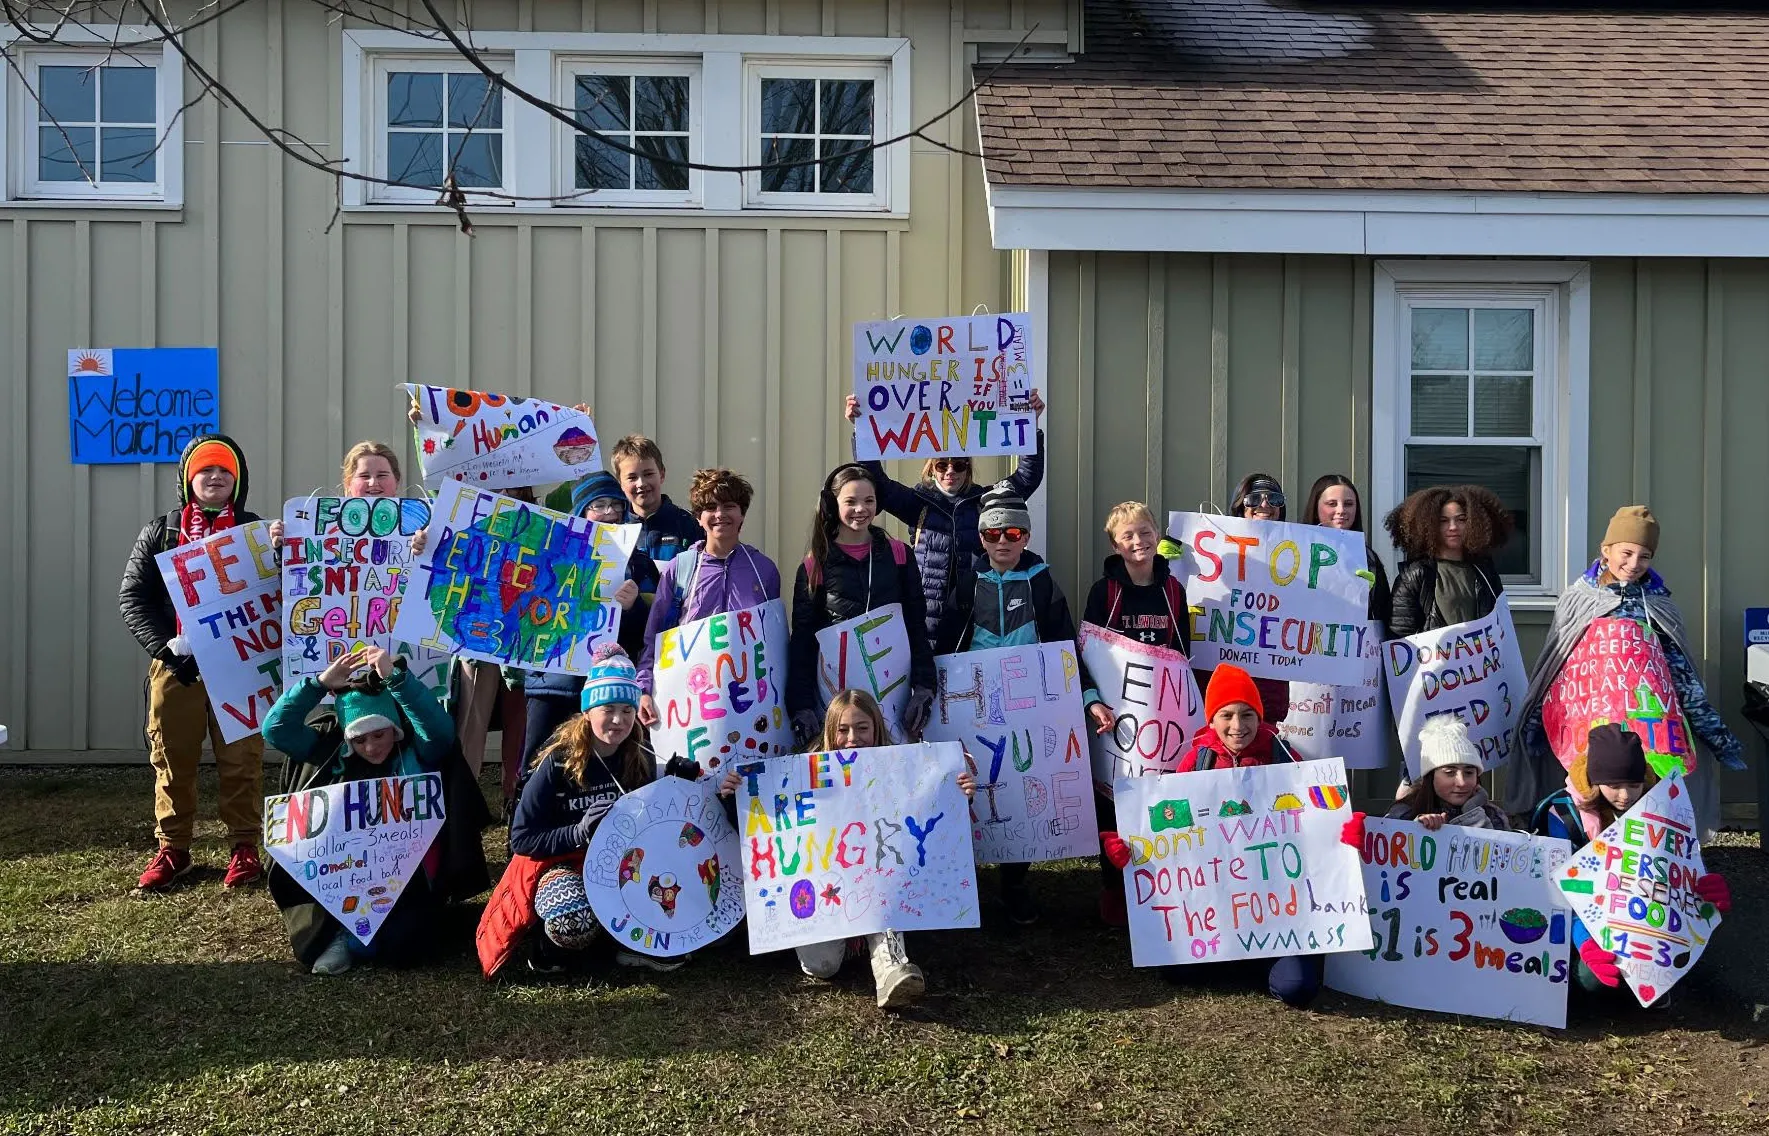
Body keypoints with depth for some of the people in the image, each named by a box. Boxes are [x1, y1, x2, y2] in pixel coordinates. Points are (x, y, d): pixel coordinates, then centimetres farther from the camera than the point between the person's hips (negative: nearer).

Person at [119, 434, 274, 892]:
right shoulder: (160, 532, 8)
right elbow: (132, 597, 3)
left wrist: (280, 552, -22)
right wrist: (166, 648, -11)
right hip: (174, 667, 1)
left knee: (241, 759, 1)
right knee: (172, 759, 7)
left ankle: (244, 847, 11)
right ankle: (172, 849, 18)